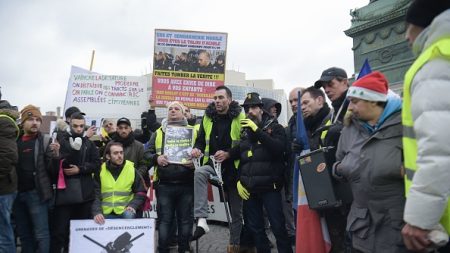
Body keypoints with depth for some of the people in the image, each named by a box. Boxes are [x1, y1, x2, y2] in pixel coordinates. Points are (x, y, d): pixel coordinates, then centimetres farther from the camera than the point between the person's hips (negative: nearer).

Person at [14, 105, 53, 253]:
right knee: (24, 234, 15)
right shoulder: (14, 140, 9)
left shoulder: (45, 142, -4)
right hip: (16, 193, 5)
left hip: (36, 193, -5)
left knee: (41, 234, -1)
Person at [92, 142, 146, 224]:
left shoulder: (131, 169, 3)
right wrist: (97, 212, -19)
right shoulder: (100, 171, 2)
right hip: (106, 214, 1)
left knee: (129, 215, -31)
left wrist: (133, 205, -10)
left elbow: (141, 192, 8)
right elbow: (95, 196, -1)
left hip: (125, 210, 0)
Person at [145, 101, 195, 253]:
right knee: (165, 220, 4)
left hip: (187, 184, 0)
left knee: (185, 220, 6)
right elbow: (147, 153, 10)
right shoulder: (158, 133, 13)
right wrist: (156, 158, -10)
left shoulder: (193, 131, 10)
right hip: (164, 184, 1)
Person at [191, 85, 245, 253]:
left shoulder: (240, 118, -7)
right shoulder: (208, 118, 5)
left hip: (233, 167, -2)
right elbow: (201, 140, 11)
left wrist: (228, 154, -21)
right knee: (199, 173, -34)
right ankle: (201, 220, -37)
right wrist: (197, 149, -12)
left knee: (236, 211, 7)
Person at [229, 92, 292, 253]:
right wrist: (239, 180, 10)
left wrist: (257, 130, -21)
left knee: (278, 227, -5)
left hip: (269, 187, -5)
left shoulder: (275, 128, -1)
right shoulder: (245, 132, 15)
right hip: (249, 189, 6)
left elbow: (278, 148, -21)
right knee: (255, 228, 11)